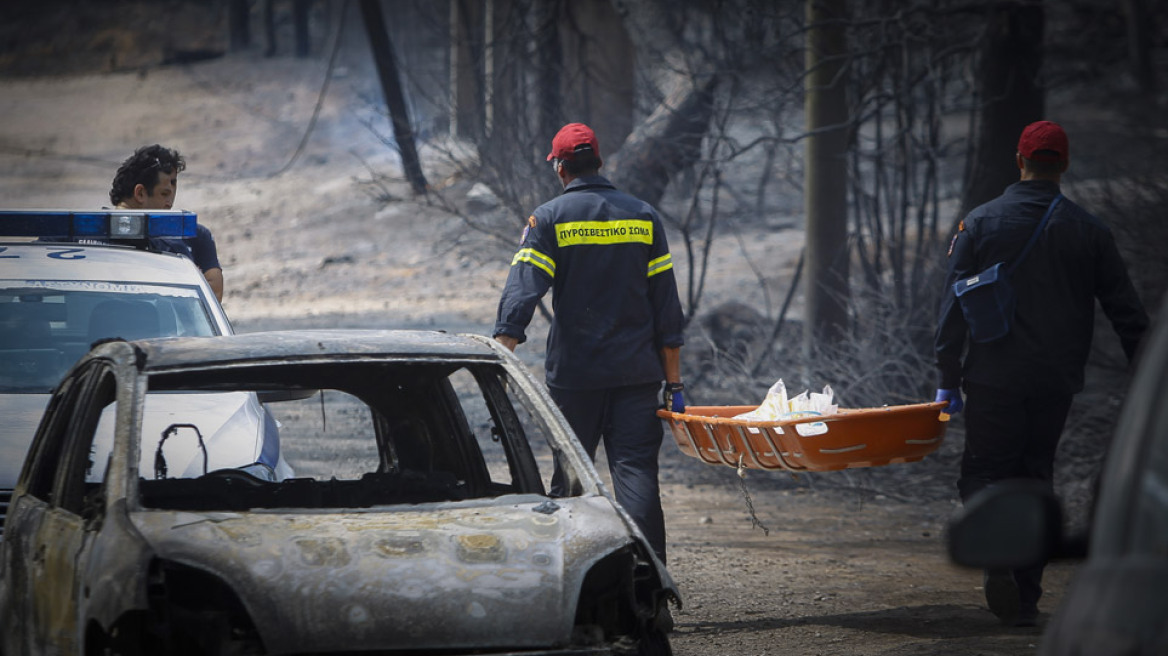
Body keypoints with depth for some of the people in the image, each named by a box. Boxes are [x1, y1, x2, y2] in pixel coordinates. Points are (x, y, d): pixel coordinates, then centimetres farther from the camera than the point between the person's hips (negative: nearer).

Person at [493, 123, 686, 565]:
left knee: (570, 476, 9)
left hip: (574, 374, -1)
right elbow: (667, 308, 7)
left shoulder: (549, 218, -1)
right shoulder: (643, 217, 7)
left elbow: (521, 290, -12)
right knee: (637, 471, -3)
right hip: (637, 373, 1)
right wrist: (674, 383, 10)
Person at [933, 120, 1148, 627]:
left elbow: (953, 306, -3)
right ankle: (1025, 597, 12)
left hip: (993, 377, -2)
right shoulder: (1087, 230, 1)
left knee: (984, 470, 8)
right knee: (1035, 475, 13)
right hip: (1056, 382, 2)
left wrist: (948, 379, 2)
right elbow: (1125, 309, 3)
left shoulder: (979, 223, -2)